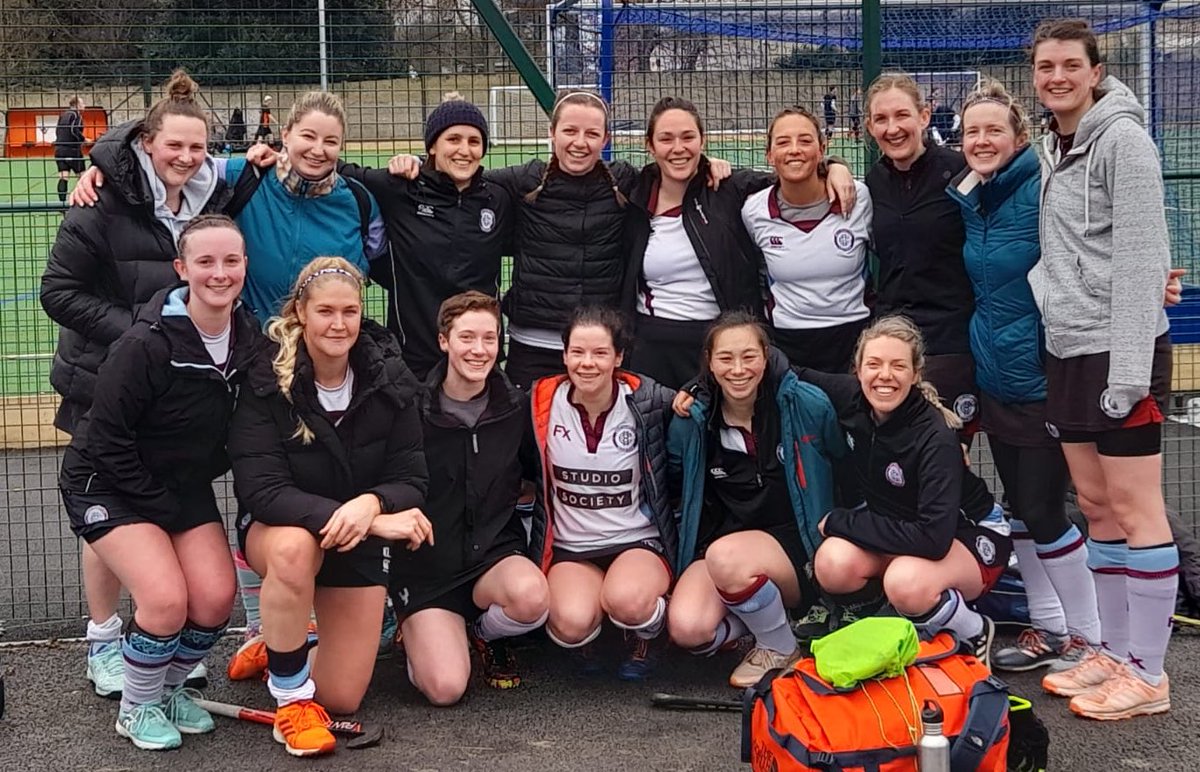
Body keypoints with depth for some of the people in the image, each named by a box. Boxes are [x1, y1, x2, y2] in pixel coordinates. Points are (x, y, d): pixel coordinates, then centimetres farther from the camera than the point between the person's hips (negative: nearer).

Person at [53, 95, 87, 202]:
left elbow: (57, 131, 19)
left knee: (63, 177, 0)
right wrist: (84, 140, -7)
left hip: (59, 149, 7)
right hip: (72, 150, -7)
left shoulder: (63, 115, 15)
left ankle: (62, 201, -7)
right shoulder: (76, 115, -7)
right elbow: (74, 130, -19)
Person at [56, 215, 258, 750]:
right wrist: (163, 508, -16)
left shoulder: (248, 339, -7)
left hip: (186, 486, 6)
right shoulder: (146, 344, -26)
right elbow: (106, 439, -20)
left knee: (215, 598, -11)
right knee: (167, 599, -22)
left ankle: (170, 689, 19)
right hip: (109, 485, -5)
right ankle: (136, 708, 6)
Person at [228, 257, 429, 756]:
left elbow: (411, 481, -11)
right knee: (294, 547, -42)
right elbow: (261, 490, -27)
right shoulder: (266, 381, -20)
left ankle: (276, 646, 35)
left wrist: (372, 504, -35)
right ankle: (291, 697, -21)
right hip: (275, 526, -3)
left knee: (343, 700, 0)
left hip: (361, 541, 3)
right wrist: (358, 519, -37)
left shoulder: (391, 379, -11)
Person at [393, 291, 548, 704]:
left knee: (531, 597, -35)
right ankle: (416, 629, 17)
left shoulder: (517, 408, 2)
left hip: (496, 553, 2)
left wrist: (516, 487, 0)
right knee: (445, 688, -21)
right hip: (428, 565, -2)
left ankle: (482, 631, 4)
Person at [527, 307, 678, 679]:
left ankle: (643, 641, 4)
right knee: (572, 623, -31)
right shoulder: (542, 403, -2)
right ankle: (585, 641, 9)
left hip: (639, 541, -1)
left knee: (627, 602, -36)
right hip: (571, 548, 1)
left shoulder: (647, 401, -6)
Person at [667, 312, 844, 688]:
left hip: (796, 546, -2)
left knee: (726, 557, -36)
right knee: (686, 628, -28)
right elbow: (678, 489, 16)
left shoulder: (806, 405, -8)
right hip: (720, 542, 2)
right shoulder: (692, 423, -2)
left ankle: (781, 648, -8)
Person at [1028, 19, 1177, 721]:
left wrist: (1128, 369, -20)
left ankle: (1147, 675, 3)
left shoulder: (1123, 140, -10)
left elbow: (1140, 259, -16)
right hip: (1067, 348, 8)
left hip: (1120, 348, -8)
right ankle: (1114, 653, 21)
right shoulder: (1053, 148, 14)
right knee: (1097, 505, 12)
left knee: (1134, 508, -4)